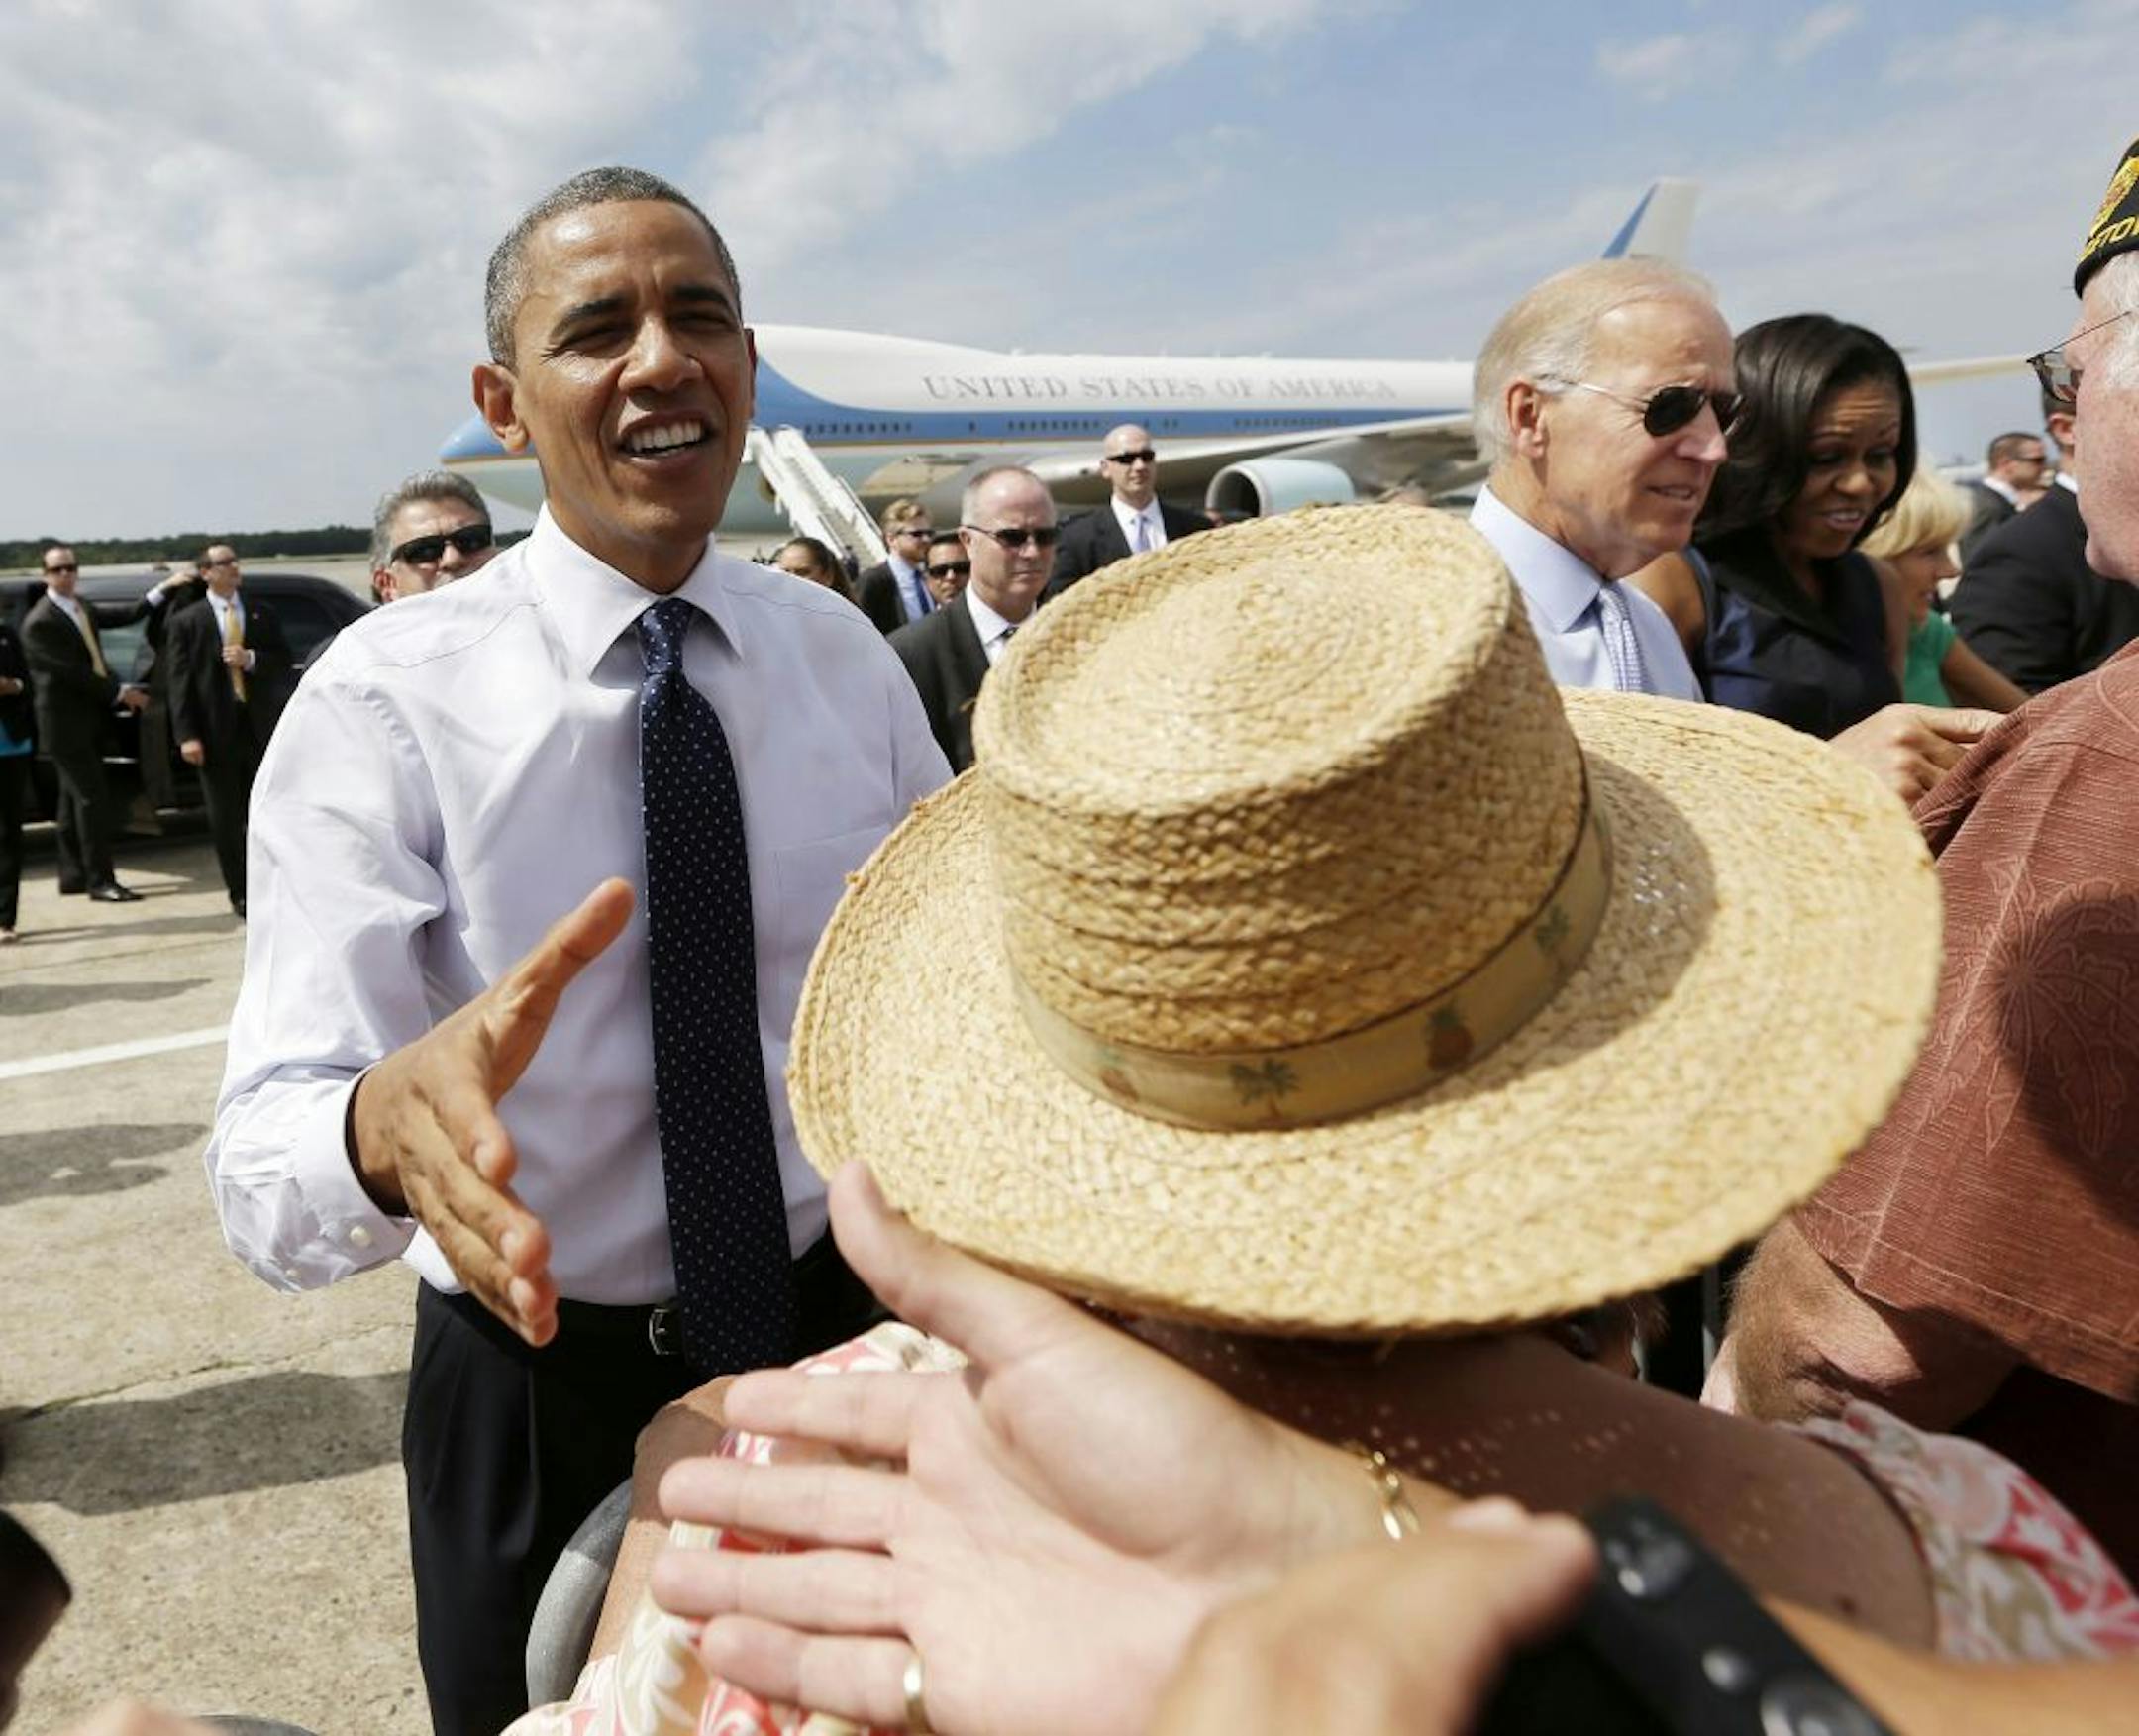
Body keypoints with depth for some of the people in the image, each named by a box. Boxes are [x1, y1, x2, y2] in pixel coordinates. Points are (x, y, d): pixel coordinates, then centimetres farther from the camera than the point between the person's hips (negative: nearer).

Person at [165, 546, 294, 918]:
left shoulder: (262, 614, 9)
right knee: (226, 820, 4)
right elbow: (180, 682, -4)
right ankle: (240, 895, 13)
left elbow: (284, 663, 5)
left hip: (262, 729, 2)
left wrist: (250, 659, -15)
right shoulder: (186, 621, 1)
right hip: (217, 732, -2)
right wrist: (187, 735, -12)